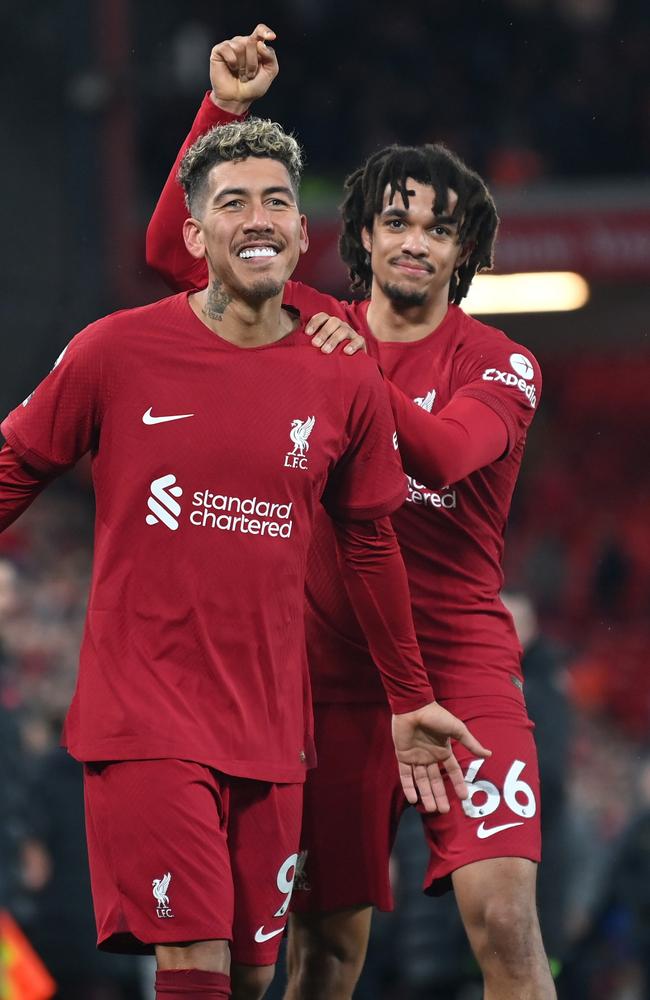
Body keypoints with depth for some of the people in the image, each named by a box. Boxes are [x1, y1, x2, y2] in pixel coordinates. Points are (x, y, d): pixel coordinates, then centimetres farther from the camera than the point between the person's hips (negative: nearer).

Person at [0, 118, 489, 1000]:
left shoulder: (345, 385, 4)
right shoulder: (117, 352, -5)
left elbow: (369, 547, 17)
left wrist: (409, 700, 23)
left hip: (270, 729, 4)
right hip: (144, 719, -4)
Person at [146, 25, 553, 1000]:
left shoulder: (500, 366, 0)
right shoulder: (312, 326, 8)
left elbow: (444, 455, -20)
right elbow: (172, 249, 5)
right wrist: (222, 110, -4)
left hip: (461, 667, -2)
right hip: (334, 671, 2)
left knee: (504, 918, -17)